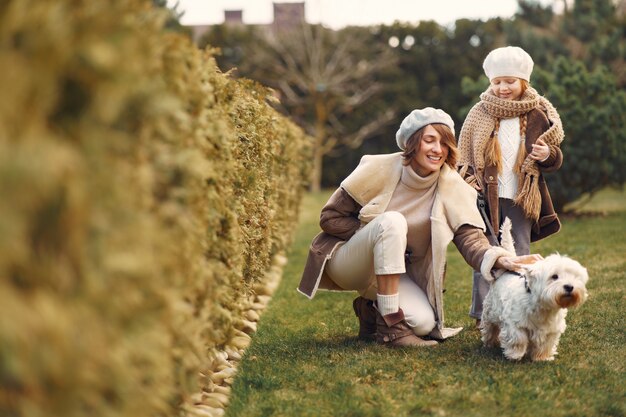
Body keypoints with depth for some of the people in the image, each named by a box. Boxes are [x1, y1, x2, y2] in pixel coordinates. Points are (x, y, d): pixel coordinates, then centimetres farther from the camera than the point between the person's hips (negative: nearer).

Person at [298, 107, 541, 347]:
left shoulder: (452, 188, -10)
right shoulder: (380, 169, -16)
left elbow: (470, 238, -21)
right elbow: (329, 218, -11)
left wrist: (498, 259, -42)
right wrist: (379, 233, -18)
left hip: (392, 272, 3)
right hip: (346, 262, -3)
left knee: (424, 323, -22)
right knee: (393, 221, -32)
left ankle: (371, 310, 12)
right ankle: (390, 326, -26)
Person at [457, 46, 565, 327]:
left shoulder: (538, 116, 2)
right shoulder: (480, 114, 1)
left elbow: (555, 161, 9)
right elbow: (463, 155, 7)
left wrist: (547, 154, -14)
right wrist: (468, 184, -7)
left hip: (522, 199, 1)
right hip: (486, 196, -1)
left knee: (520, 257, 7)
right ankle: (482, 314, 9)